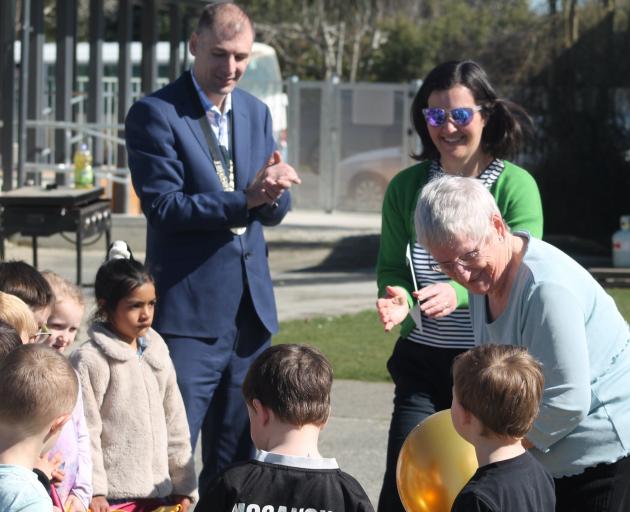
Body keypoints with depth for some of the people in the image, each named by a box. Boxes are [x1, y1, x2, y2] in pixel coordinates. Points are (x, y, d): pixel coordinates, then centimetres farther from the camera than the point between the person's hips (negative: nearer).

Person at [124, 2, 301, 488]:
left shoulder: (256, 113, 13)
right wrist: (246, 200, -24)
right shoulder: (156, 114, -7)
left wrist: (272, 191, -12)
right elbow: (163, 207, -15)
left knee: (236, 458, 12)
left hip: (251, 310, 6)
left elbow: (276, 210, 12)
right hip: (189, 311, -6)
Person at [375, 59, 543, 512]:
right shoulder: (406, 187, 5)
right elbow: (390, 267, 7)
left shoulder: (516, 186, -6)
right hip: (423, 362, 2)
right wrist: (397, 297, -18)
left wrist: (460, 292, -33)